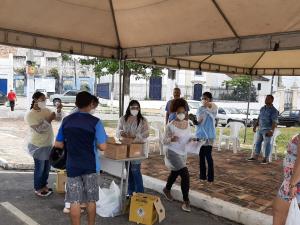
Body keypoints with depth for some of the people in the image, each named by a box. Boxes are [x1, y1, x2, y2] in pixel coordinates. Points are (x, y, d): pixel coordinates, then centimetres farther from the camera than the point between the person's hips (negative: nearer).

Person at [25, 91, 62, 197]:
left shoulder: (46, 110, 3)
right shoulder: (30, 115, -17)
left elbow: (58, 118, 4)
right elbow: (39, 129, -24)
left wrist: (58, 110, -13)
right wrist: (49, 120, -25)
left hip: (48, 144, 7)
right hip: (38, 146, -7)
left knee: (47, 167, 17)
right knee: (40, 168, 5)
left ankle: (43, 185, 34)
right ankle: (37, 188, 22)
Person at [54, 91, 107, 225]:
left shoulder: (66, 120, -1)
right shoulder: (95, 122, -12)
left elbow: (58, 144, 4)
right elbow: (102, 147, -14)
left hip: (72, 166, 2)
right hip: (90, 166, -2)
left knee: (74, 201, 9)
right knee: (91, 200, 14)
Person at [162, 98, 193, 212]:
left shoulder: (187, 123, 1)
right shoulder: (170, 125, -17)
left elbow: (188, 137, 11)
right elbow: (164, 141, -12)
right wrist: (171, 139, -32)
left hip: (183, 153, 7)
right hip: (173, 153, -7)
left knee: (175, 173, 25)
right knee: (185, 174, -17)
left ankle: (167, 189, 53)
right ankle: (186, 200, -2)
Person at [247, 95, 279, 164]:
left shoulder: (273, 110, -9)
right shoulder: (262, 108, 12)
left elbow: (274, 122, -16)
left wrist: (272, 131, -24)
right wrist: (255, 126, 15)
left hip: (267, 130, -7)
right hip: (260, 129, 7)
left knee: (267, 144, -1)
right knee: (258, 142, 11)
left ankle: (266, 159, 6)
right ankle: (255, 157, 21)